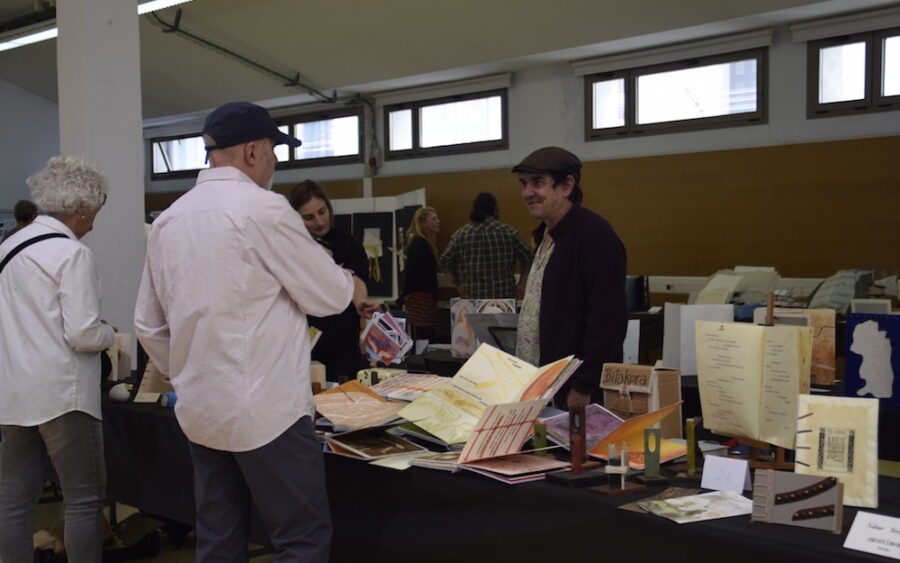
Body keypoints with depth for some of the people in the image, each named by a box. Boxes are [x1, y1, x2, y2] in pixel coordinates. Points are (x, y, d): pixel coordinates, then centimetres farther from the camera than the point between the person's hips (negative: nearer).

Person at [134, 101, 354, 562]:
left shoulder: (168, 220, 8)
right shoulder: (263, 208, -13)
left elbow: (148, 325, 14)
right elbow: (328, 298, -7)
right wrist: (346, 280, 14)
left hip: (199, 410, 8)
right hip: (266, 409, -7)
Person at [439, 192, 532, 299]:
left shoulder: (461, 234, 3)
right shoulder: (508, 231, 2)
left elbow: (445, 262, 1)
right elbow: (527, 257, 3)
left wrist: (458, 285, 9)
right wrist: (522, 283, 12)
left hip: (472, 298, 1)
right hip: (505, 296, 0)